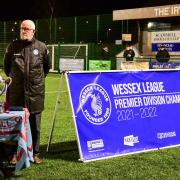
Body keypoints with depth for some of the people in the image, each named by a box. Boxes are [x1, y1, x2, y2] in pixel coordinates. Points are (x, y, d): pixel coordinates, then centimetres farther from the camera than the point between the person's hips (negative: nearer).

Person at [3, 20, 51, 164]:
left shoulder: (41, 47, 2)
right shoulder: (13, 46, 3)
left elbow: (47, 66, 18)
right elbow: (7, 65, 19)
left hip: (36, 92, 0)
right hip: (17, 92, 0)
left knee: (35, 125, 7)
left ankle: (35, 153, 18)